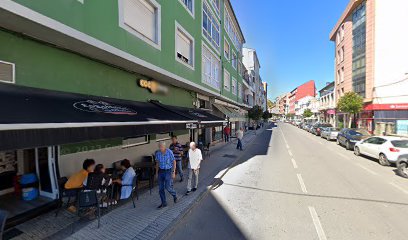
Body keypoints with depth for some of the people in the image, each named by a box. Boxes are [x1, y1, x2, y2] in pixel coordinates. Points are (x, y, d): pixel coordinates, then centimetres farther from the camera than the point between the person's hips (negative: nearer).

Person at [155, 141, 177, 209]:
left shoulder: (169, 152, -18)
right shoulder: (157, 153, -5)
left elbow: (174, 162, -10)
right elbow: (157, 163, 9)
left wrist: (173, 172, -13)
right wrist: (156, 172, 10)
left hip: (168, 171, -4)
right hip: (161, 171, 5)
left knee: (168, 187, -7)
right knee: (161, 188, 6)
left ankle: (174, 195, 25)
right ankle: (164, 203, 23)